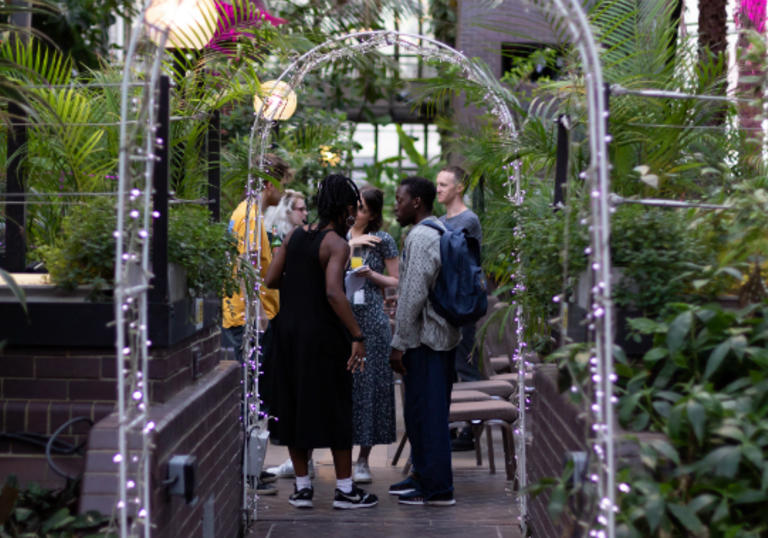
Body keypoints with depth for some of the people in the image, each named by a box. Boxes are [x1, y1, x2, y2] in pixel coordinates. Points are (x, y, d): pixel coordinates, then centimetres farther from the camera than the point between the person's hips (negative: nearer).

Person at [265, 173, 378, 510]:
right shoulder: (336, 244, -14)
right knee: (335, 409, 4)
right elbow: (334, 293, -25)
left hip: (289, 330, 6)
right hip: (323, 334, -6)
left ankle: (302, 486, 17)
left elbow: (271, 280, 4)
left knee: (294, 406, 12)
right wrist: (358, 337, -23)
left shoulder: (295, 235, 5)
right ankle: (344, 488, 11)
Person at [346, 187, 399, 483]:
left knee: (368, 383, -1)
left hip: (371, 317, -2)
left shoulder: (383, 240, 3)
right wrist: (350, 245, -9)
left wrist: (371, 275, -11)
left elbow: (396, 281, 5)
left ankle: (363, 460, 7)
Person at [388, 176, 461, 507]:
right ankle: (423, 476, 27)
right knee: (431, 411, 17)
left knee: (426, 412, -5)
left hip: (424, 339, -10)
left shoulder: (420, 238, -15)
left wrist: (399, 344, -18)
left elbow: (413, 295, -21)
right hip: (444, 334, 10)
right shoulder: (442, 232, 16)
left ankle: (436, 489, 0)